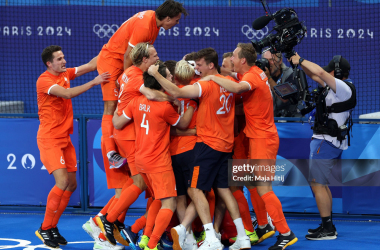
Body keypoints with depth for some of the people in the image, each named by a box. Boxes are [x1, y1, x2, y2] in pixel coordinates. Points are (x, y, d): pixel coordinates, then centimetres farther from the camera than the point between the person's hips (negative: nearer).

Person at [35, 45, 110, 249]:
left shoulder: (65, 74, 10)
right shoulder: (44, 80, -14)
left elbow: (90, 65, 12)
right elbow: (68, 93, -27)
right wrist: (94, 82, -28)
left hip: (64, 139, 8)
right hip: (49, 139, -8)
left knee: (71, 184, 6)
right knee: (62, 181, -19)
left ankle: (52, 227, 16)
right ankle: (44, 228, -9)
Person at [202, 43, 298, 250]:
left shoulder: (252, 76, -20)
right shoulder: (257, 73, 9)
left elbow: (237, 87, -41)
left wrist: (213, 78, -27)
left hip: (263, 139, -10)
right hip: (257, 137, 10)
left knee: (263, 189, -9)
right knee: (252, 184, 16)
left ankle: (285, 233, -5)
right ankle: (263, 227, 26)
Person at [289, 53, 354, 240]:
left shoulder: (344, 88, -16)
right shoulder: (337, 87, 12)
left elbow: (320, 73, -27)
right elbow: (315, 76, 21)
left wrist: (301, 60, -15)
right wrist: (299, 62, 11)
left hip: (326, 143, -11)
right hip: (327, 141, 11)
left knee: (317, 184, -10)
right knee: (321, 184, 17)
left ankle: (328, 229, -10)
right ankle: (327, 226, 22)